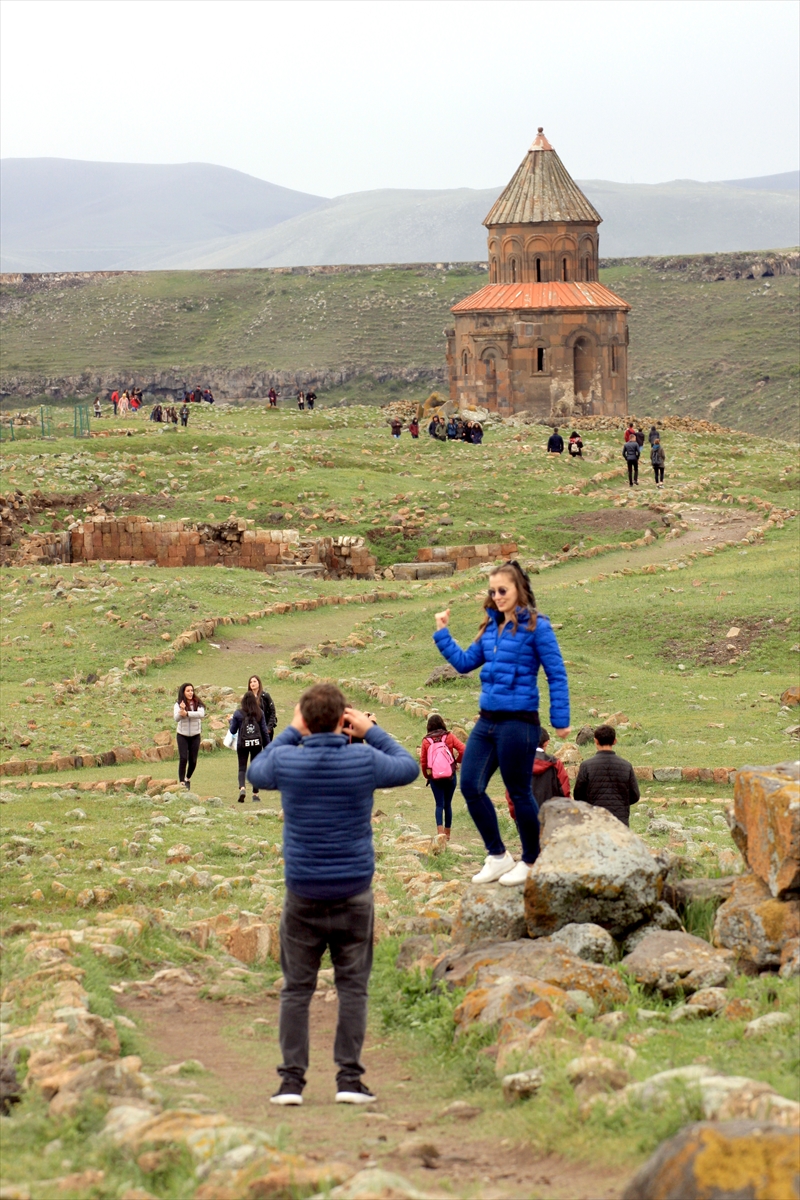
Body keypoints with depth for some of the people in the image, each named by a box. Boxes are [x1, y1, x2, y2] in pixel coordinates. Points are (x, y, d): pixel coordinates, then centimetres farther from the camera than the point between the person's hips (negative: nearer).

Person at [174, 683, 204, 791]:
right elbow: (176, 718, -20)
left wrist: (187, 713, -31)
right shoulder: (178, 704, -7)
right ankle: (181, 782, -7)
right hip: (182, 735, -2)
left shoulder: (197, 703, -5)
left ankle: (188, 778, 30)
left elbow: (201, 714, -22)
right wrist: (181, 710, -39)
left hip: (195, 735, 2)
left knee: (193, 760, 6)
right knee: (183, 758, -12)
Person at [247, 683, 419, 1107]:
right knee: (353, 987, 7)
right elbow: (409, 767, 12)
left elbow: (255, 773, 17)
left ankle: (292, 1079, 5)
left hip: (303, 895, 0)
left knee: (296, 989, 8)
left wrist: (290, 733, 18)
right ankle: (349, 1078, 4)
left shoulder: (286, 761, -8)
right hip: (353, 893, 0)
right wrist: (371, 731, 15)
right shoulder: (365, 760, -9)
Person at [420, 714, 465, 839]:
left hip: (434, 777, -1)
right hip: (450, 776, 1)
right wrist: (457, 761, 9)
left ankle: (440, 831, -19)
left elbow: (423, 761, 1)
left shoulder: (426, 741, -1)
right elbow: (463, 750, -9)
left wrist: (427, 776, 15)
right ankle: (447, 833, 15)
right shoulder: (449, 737, -1)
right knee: (448, 804, 12)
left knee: (439, 804, 0)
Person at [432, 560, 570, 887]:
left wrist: (560, 720, -11)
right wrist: (442, 634, 11)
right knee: (470, 786, 5)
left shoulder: (536, 627, -9)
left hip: (519, 723, -7)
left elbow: (556, 674, -9)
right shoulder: (491, 627, 11)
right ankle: (497, 856, 20)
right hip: (487, 721, 7)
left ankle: (530, 862, 19)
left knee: (519, 792, 3)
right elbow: (464, 662, 18)